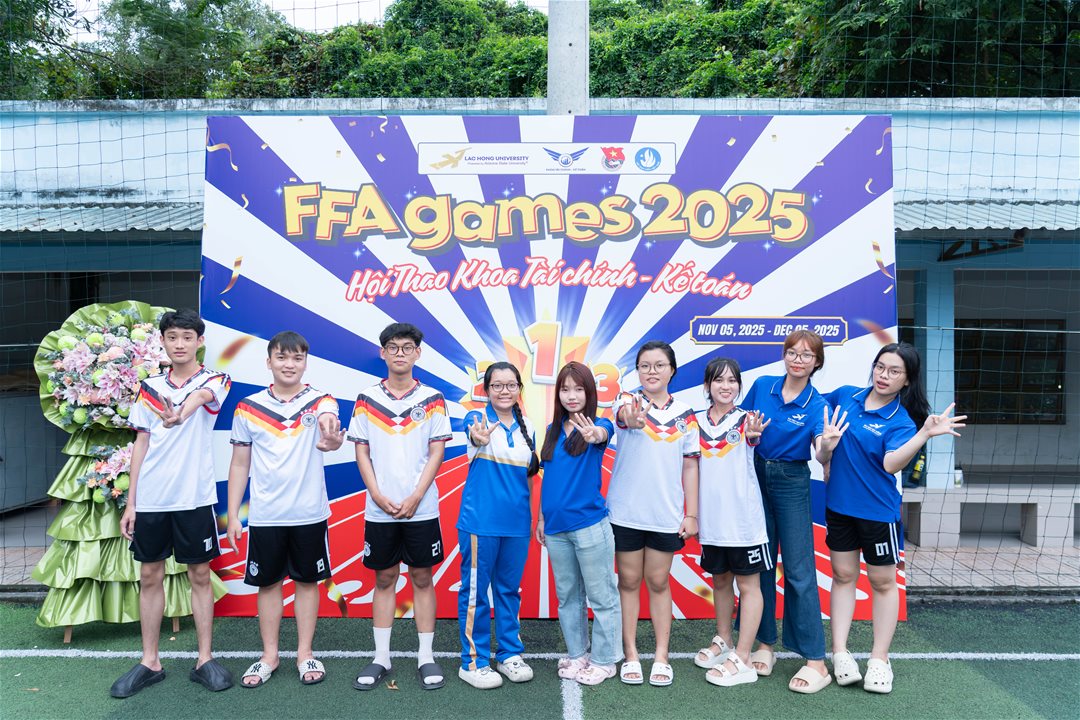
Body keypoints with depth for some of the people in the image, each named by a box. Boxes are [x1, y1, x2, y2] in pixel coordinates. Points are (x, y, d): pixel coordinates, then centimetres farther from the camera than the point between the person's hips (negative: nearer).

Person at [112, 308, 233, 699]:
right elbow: (141, 444, 10)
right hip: (150, 498, 4)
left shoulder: (213, 381, -3)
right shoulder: (150, 386, 8)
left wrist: (179, 415, -52)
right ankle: (149, 662, 23)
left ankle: (205, 659, 17)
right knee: (150, 576, 10)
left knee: (200, 575, 6)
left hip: (194, 496, -3)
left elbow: (200, 396, -28)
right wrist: (130, 502, 7)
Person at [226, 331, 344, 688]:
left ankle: (305, 654, 26)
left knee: (307, 580, 10)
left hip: (309, 513, -1)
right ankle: (269, 656, 28)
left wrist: (331, 438, -53)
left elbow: (329, 421, -27)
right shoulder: (248, 408, 1)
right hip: (264, 515, 1)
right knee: (268, 582, 12)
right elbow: (239, 464, 6)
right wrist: (233, 516, 2)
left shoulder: (320, 401, -3)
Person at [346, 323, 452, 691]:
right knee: (384, 579, 11)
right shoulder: (366, 400, 4)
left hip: (421, 508, -1)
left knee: (422, 578, 7)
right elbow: (361, 452, 3)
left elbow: (436, 453, -2)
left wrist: (414, 499, -11)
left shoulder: (432, 399, 0)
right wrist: (378, 496, -8)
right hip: (379, 509, 1)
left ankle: (426, 657, 18)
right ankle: (381, 657, 23)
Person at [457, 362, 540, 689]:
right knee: (476, 591, 6)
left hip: (517, 523, 5)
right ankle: (473, 662, 21)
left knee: (509, 589, 16)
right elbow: (474, 435, -33)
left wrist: (532, 516, 14)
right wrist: (479, 438, -57)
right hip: (480, 521, -5)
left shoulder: (527, 427, 7)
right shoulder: (478, 418, -8)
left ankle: (510, 654, 31)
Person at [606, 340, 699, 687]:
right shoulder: (628, 401, -6)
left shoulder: (685, 413, 3)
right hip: (625, 512, -1)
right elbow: (624, 415, -32)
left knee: (659, 583, 12)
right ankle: (631, 655, 22)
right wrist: (632, 418, -56)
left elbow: (690, 465, 5)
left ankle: (661, 657, 24)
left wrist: (692, 514, 0)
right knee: (629, 581, 9)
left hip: (666, 514, 2)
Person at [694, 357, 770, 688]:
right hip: (711, 517, 4)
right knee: (720, 580, 18)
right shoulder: (697, 422, 3)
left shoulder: (745, 419, -8)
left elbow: (753, 437, -31)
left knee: (748, 584, 5)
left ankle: (742, 659, 12)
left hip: (743, 517, -4)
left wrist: (753, 434, -54)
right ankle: (723, 641, 35)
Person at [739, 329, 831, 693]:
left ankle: (816, 661, 7)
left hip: (791, 484, -3)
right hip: (756, 476, 3)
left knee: (799, 570, -3)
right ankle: (765, 644, 25)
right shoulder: (762, 386, -1)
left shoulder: (817, 404, -9)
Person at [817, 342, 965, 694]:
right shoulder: (844, 396, -2)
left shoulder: (901, 421, -11)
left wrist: (925, 433, -41)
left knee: (883, 582, 10)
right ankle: (840, 653, 20)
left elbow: (892, 464, -30)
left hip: (878, 511, -3)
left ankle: (879, 659, 24)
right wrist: (826, 446, -10)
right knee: (843, 575, 11)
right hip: (838, 505, 3)